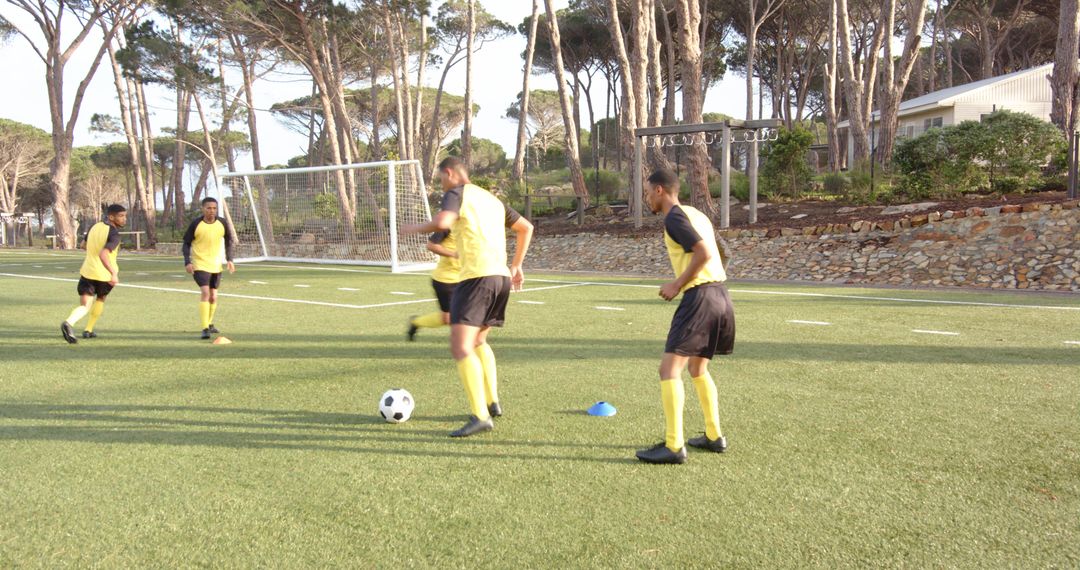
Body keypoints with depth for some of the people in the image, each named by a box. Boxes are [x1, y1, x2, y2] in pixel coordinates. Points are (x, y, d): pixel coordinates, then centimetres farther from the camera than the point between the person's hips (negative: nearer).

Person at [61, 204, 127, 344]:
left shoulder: (96, 227, 6)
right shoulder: (114, 235, -17)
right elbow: (103, 254, -31)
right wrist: (114, 273, -34)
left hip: (87, 272, 4)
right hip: (104, 275, -4)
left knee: (84, 306, 3)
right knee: (100, 299, 23)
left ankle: (69, 323, -26)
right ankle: (88, 330, 29)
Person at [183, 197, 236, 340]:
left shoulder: (222, 223, -3)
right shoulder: (196, 224, -10)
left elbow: (228, 241, 11)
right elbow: (186, 243, -3)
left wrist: (229, 259, 1)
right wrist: (187, 262, -13)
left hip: (216, 265, 4)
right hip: (199, 265, -4)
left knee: (213, 296, 13)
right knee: (205, 293, -19)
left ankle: (210, 324, 34)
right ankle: (205, 328, -18)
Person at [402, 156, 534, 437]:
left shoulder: (457, 193, 1)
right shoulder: (491, 198, 25)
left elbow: (442, 222, -20)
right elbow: (526, 227, 28)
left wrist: (416, 228, -1)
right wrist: (516, 266, 31)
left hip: (477, 276, -9)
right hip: (501, 276, 9)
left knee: (460, 348, -10)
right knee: (478, 342, 24)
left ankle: (480, 416, -18)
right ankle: (492, 402, 22)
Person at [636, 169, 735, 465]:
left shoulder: (674, 217, -8)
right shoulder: (697, 215, 21)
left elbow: (704, 253, -19)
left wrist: (677, 284, -10)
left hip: (700, 296, -10)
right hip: (720, 294, 10)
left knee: (669, 369, -8)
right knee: (698, 368, 22)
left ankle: (674, 446, -11)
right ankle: (714, 436, 26)